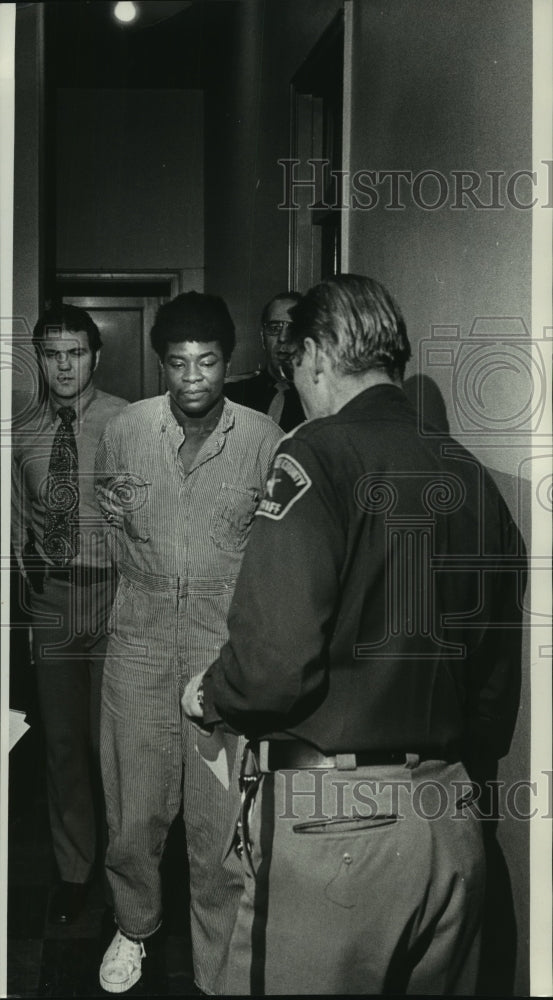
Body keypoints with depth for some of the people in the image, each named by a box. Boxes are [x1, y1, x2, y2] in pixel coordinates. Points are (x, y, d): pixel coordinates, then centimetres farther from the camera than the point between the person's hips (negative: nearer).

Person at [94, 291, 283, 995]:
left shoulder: (263, 440, -3)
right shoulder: (125, 429, 2)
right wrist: (109, 511, 0)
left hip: (227, 641, -1)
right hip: (139, 637, 2)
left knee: (221, 819, 2)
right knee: (135, 809, 8)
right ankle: (134, 926, 37)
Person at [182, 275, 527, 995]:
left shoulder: (318, 456, -12)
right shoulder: (473, 477, 7)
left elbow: (276, 659, -21)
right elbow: (499, 687, 12)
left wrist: (208, 698, 0)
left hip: (330, 825, -7)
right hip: (451, 823, 7)